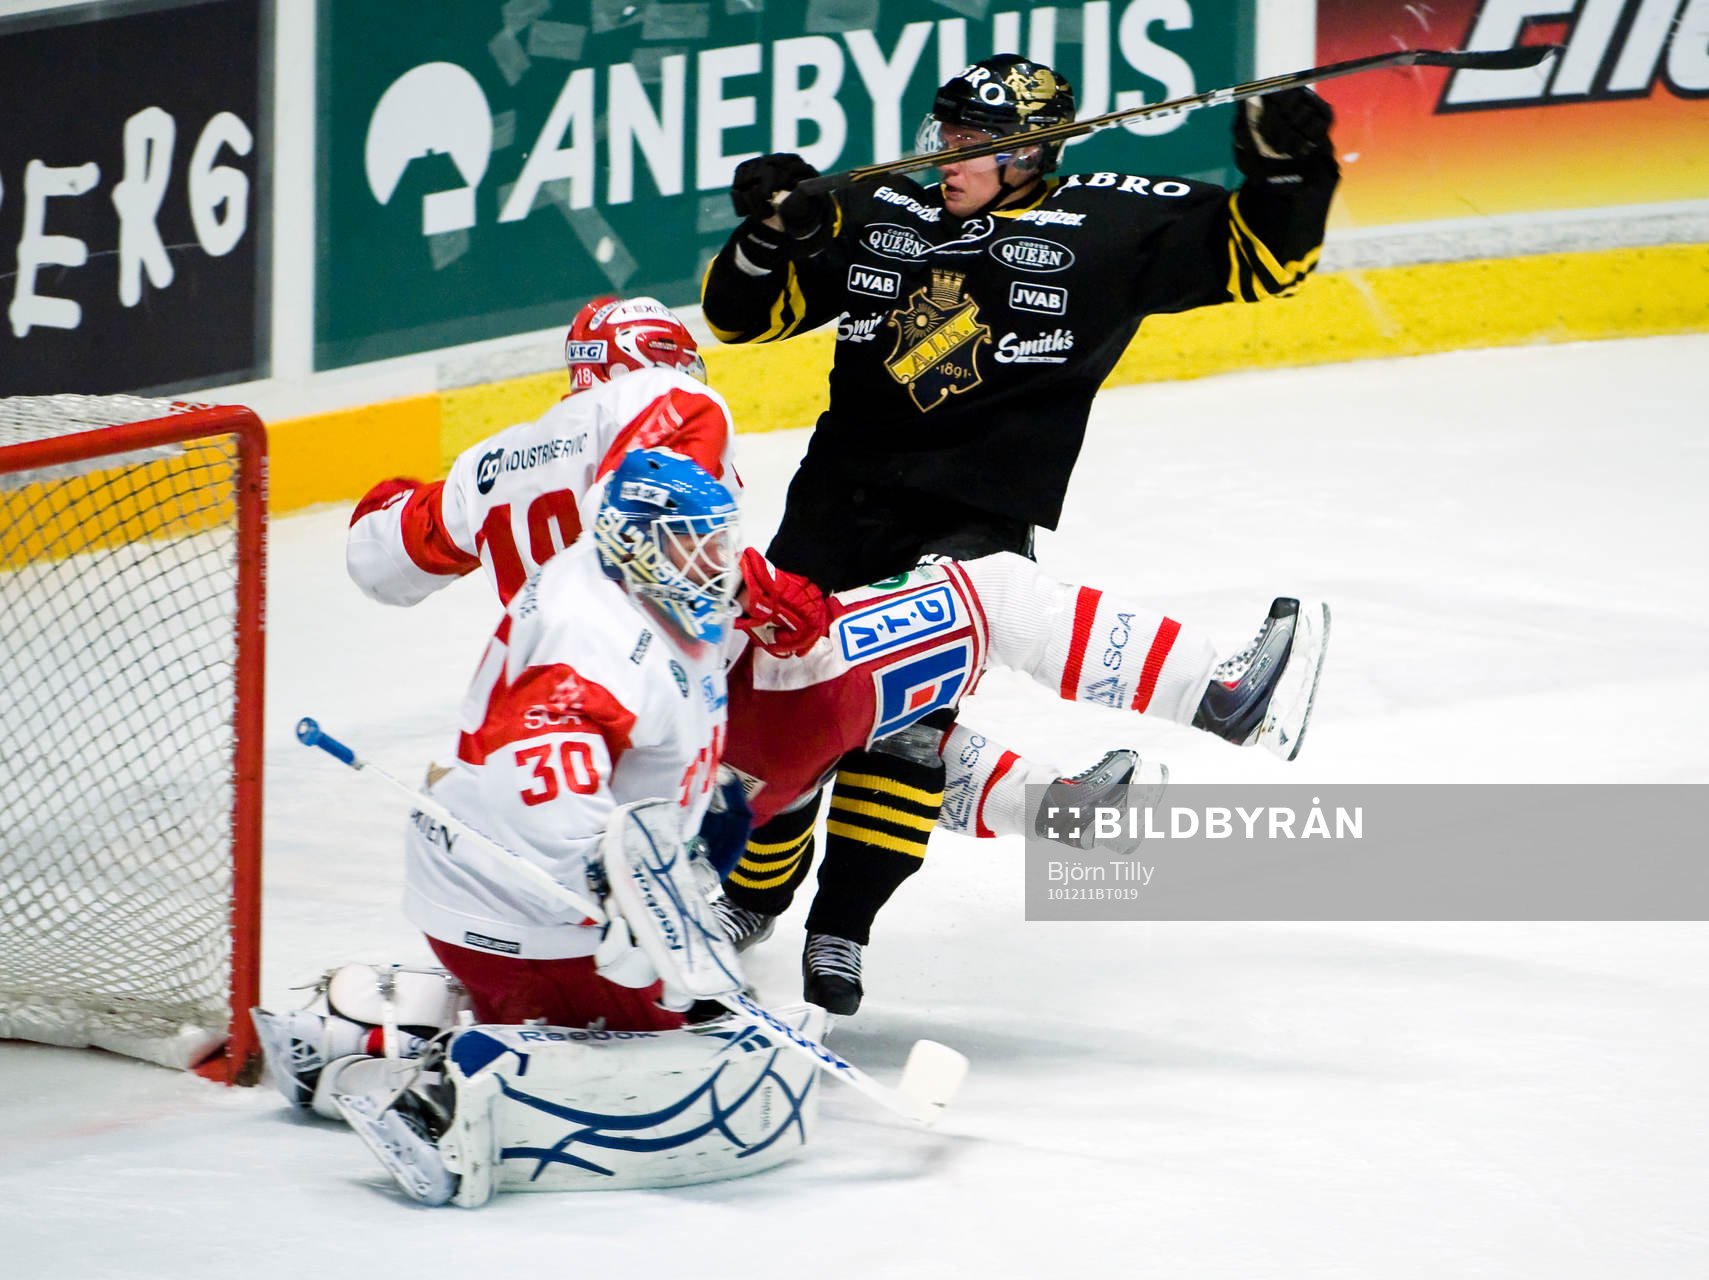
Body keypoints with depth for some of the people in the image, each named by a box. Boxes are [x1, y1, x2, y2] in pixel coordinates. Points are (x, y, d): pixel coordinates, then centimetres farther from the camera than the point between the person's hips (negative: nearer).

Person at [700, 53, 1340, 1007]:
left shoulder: (1108, 223, 1)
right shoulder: (873, 219, 9)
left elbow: (1259, 257, 1)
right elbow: (742, 313, 11)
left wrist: (1285, 173, -17)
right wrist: (771, 231, -8)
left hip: (978, 522, -4)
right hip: (839, 498, 4)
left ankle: (840, 931, -13)